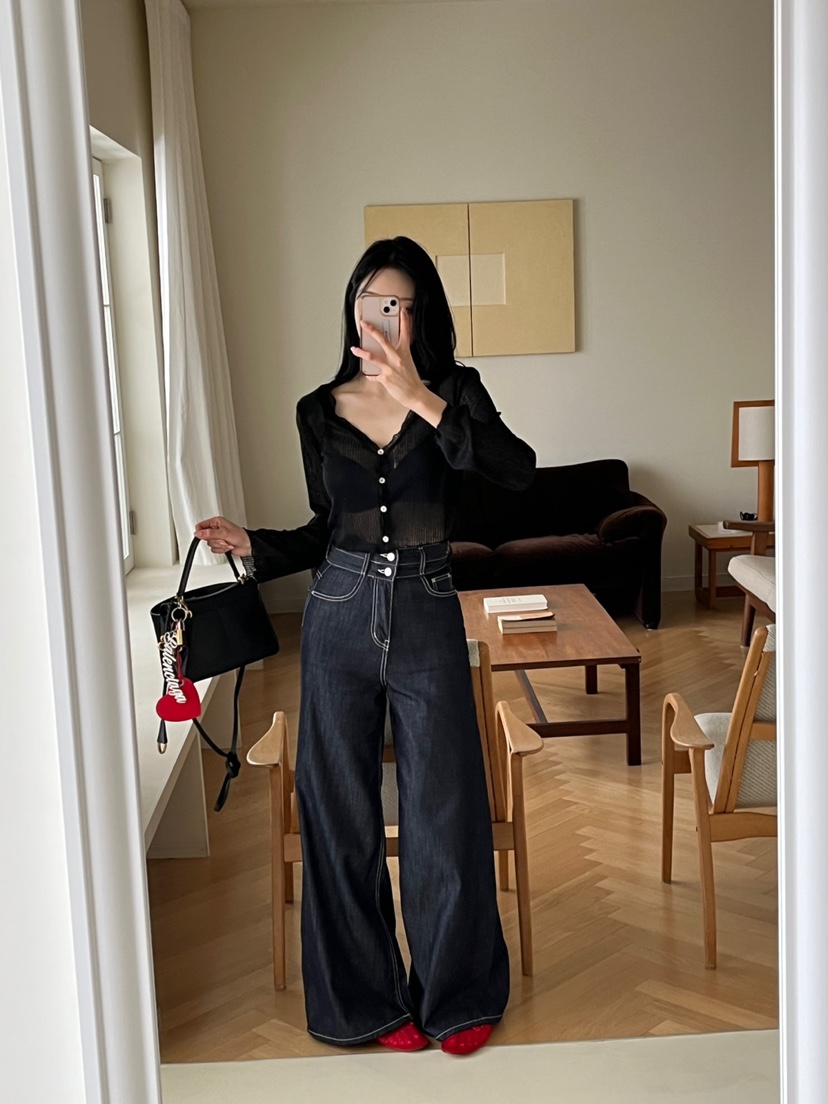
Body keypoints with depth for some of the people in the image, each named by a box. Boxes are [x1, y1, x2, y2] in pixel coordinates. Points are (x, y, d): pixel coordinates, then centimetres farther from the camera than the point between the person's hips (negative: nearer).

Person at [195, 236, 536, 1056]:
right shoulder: (320, 411, 5)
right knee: (340, 811, 8)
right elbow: (327, 534, 13)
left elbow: (517, 470, -23)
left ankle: (457, 993, 28)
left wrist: (421, 399, -32)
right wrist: (251, 545, -4)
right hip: (339, 620, 2)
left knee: (443, 809, 6)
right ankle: (368, 997, 27)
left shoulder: (453, 391, -3)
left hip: (427, 620, -2)